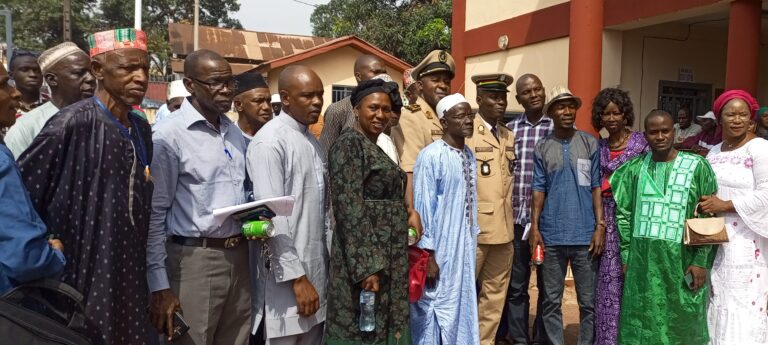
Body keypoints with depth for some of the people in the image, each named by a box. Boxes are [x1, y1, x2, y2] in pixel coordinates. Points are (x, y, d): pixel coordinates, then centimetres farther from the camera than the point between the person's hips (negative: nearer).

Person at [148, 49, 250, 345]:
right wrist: (159, 286, -12)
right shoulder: (168, 135, -10)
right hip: (195, 259, -6)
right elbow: (155, 213, -10)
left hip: (239, 256, 6)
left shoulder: (236, 133, 11)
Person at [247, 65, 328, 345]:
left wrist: (328, 258, 11)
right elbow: (272, 216, -18)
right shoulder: (269, 142, -13)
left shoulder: (312, 141, 12)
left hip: (316, 269, 7)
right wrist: (297, 276, -17)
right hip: (286, 274, -7)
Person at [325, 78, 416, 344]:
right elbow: (350, 207, -20)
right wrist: (366, 267, -23)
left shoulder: (376, 148, 15)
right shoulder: (349, 143, -12)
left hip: (387, 260, 9)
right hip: (365, 258, -9)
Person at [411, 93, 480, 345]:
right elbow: (423, 207, -16)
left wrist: (473, 241, 13)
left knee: (462, 310, 15)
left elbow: (471, 202, 13)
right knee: (436, 312, 4)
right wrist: (428, 255, -16)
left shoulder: (469, 155, 9)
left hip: (465, 250, 7)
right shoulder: (431, 156, -15)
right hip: (439, 251, -7)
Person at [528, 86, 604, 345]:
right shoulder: (542, 148, 5)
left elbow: (596, 187, 2)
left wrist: (600, 226, -4)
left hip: (585, 234, 0)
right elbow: (538, 190, 4)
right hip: (551, 235, 1)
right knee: (551, 300, 8)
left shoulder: (590, 144, 3)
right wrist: (534, 227, -4)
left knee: (588, 301, 6)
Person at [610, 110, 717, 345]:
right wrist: (626, 256, 5)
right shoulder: (636, 167, 6)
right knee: (641, 321, 9)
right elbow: (623, 213, 8)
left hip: (682, 259, -2)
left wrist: (701, 261, -8)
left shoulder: (697, 166, -1)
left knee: (680, 324, 6)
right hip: (641, 259, 2)